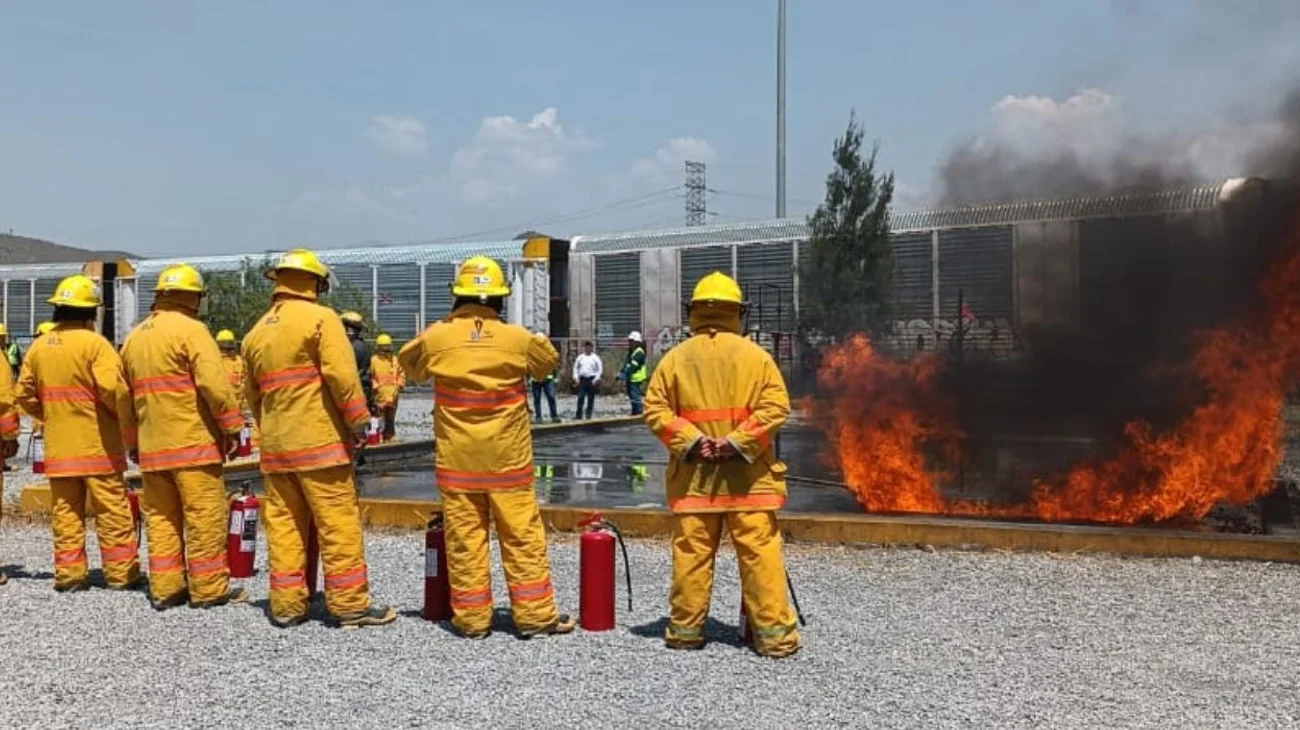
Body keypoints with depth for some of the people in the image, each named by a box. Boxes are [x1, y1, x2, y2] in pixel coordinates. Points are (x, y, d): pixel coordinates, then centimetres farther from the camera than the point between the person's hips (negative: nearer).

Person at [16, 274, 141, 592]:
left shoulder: (38, 347, 7)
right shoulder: (94, 343, -12)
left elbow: (25, 395, 9)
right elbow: (114, 388, -20)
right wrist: (129, 424, -6)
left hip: (58, 447, 5)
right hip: (98, 445, -5)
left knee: (66, 512, 11)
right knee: (112, 512, 2)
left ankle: (68, 573, 13)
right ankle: (121, 572, 5)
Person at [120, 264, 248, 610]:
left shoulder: (134, 336, 15)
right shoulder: (190, 329, -8)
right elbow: (215, 383, -17)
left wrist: (132, 443, 22)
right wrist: (232, 425, -9)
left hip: (151, 446, 7)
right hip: (193, 440, -7)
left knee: (160, 517, 11)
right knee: (204, 516, -2)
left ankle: (164, 588, 15)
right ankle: (209, 588, 2)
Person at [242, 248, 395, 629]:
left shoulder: (256, 332, 15)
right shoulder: (321, 318, -6)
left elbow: (252, 393, 19)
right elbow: (341, 375, -15)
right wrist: (358, 421, -9)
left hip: (275, 444, 7)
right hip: (319, 440, -7)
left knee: (283, 522, 10)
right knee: (338, 521, -2)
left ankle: (285, 604, 14)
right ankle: (350, 603, 1)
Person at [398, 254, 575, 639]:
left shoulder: (436, 337, -5)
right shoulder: (517, 338, -6)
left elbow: (407, 363, 16)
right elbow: (549, 361, 13)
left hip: (456, 457, 1)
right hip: (507, 456, 0)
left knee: (464, 538, 7)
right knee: (522, 535, 6)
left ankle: (471, 617, 14)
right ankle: (534, 614, 10)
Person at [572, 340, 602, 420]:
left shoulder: (595, 358, 0)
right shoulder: (580, 357, 8)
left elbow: (600, 368, 0)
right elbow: (575, 367, 13)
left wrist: (596, 379, -8)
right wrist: (576, 377, 3)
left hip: (591, 380, -2)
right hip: (582, 379, 2)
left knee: (591, 398, 2)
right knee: (580, 397, -5)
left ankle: (589, 414, 10)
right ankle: (578, 414, -2)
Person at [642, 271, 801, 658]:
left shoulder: (675, 358, 4)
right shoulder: (755, 355, 0)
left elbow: (655, 410, 0)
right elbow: (775, 406, -8)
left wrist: (690, 440, -6)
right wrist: (738, 442, -10)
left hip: (693, 477, 2)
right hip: (747, 476, -1)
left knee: (691, 553, 8)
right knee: (760, 553, 1)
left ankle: (685, 629, 16)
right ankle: (773, 633, 3)